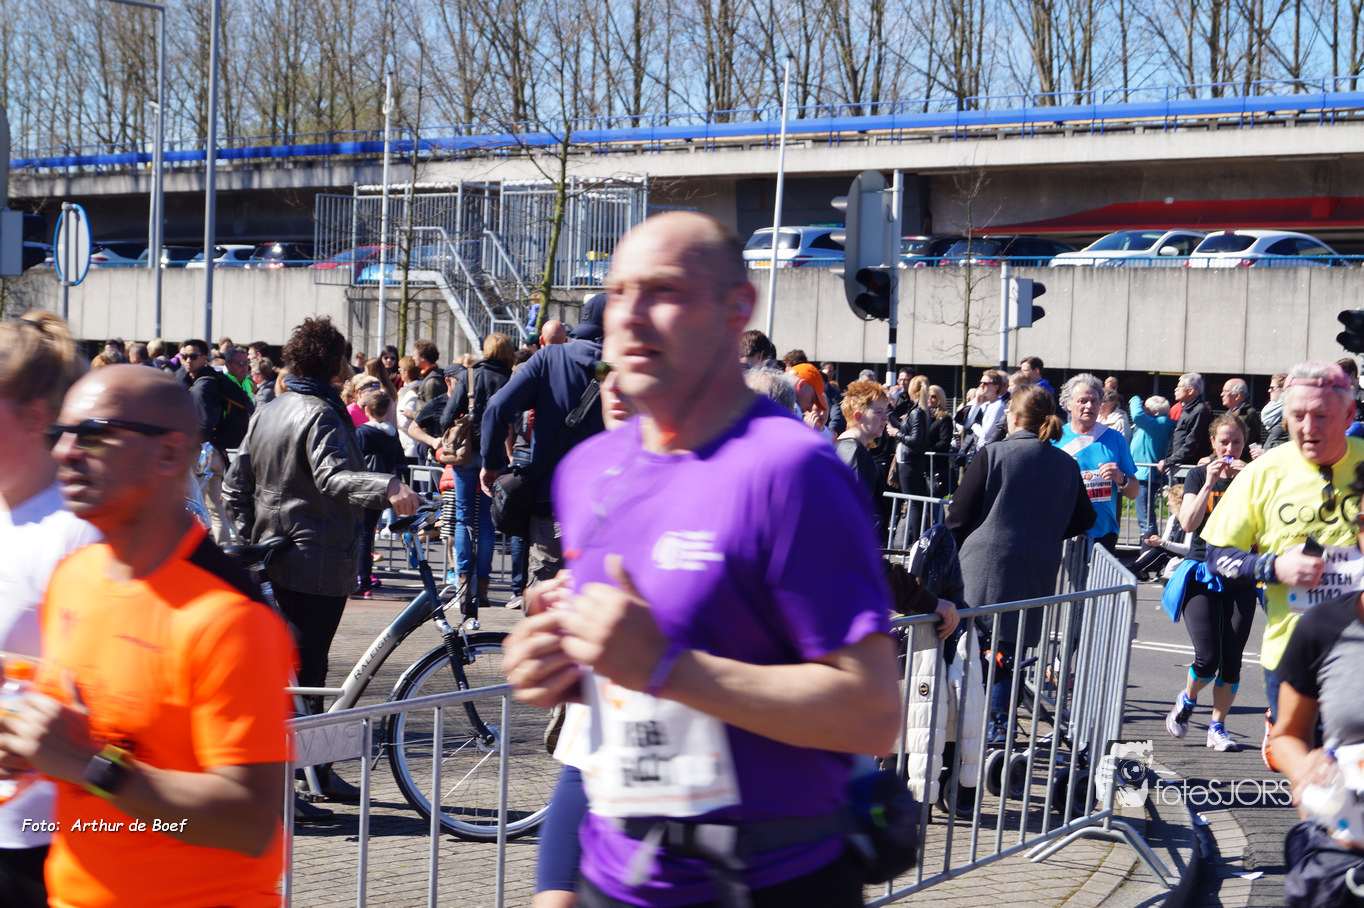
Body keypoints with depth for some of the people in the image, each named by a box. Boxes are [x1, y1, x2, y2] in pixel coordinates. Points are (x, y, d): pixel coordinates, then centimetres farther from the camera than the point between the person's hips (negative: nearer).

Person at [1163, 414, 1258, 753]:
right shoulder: (1199, 475, 4)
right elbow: (1188, 523, -9)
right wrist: (1209, 483, -15)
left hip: (1241, 577, 2)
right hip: (1203, 574, -1)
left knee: (1231, 659, -1)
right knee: (1207, 657, -11)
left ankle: (1217, 727, 13)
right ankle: (1187, 699, 19)